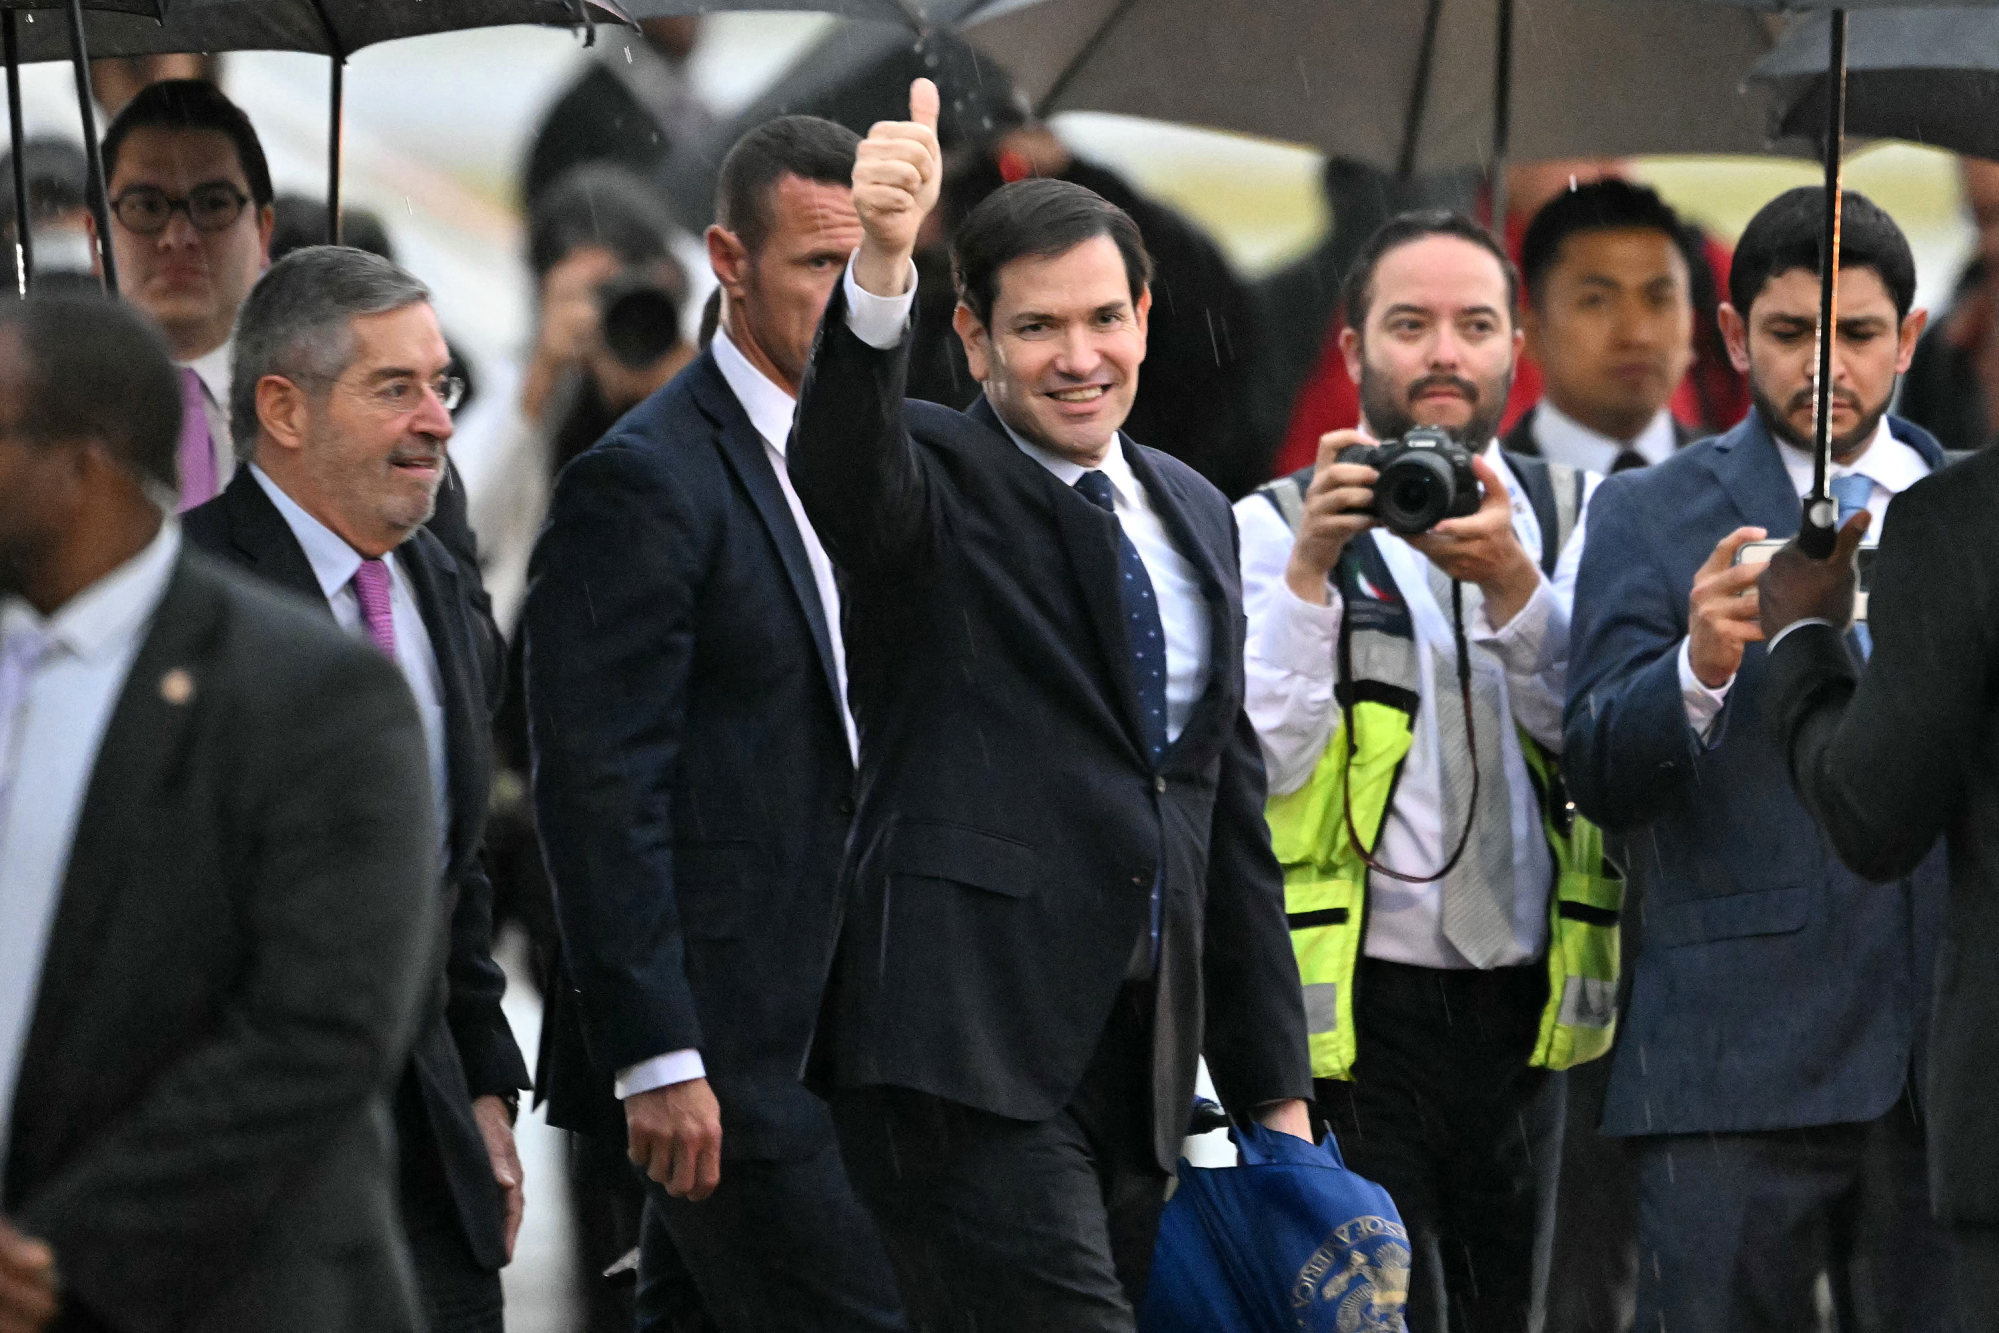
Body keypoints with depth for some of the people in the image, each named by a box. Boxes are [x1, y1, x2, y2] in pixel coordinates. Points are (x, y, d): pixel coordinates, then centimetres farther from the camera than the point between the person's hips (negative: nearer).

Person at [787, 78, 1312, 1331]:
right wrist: (881, 266, -46)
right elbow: (841, 461, -27)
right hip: (970, 1039, -7)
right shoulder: (937, 483, -1)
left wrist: (1275, 1085, 20)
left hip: (1139, 1059, 7)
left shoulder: (1194, 516, 18)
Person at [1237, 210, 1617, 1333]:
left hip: (1520, 1011, 4)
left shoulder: (1576, 522, 11)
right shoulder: (1273, 529, 2)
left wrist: (1510, 583, -19)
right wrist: (1310, 571, -18)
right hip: (1350, 1002, -4)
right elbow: (1261, 759, -9)